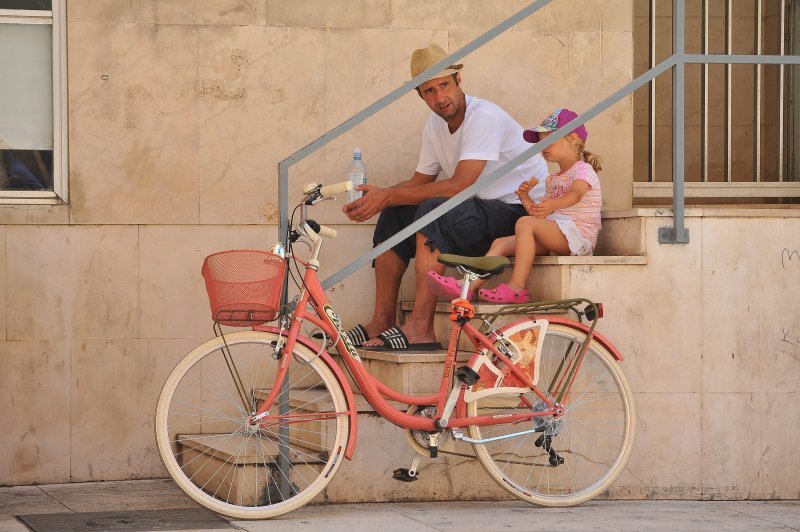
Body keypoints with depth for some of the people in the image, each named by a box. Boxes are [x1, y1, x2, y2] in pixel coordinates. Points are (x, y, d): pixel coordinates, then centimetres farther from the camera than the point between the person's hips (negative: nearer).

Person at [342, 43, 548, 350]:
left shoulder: (484, 117, -20)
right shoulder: (435, 125, 7)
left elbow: (458, 187, -27)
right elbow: (419, 182, 12)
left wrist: (388, 196, -24)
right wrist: (377, 197, -9)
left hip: (522, 213, -9)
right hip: (481, 214, 9)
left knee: (433, 211, -31)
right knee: (395, 215, -3)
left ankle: (421, 328, -33)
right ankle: (381, 323, -4)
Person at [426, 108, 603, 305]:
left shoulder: (583, 170, -2)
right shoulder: (552, 180, 27)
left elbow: (575, 194, -26)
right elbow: (541, 216, 22)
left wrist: (552, 205, -46)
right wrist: (526, 198, 7)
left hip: (579, 234, -9)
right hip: (554, 238, 9)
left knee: (525, 223, -29)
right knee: (501, 243, -5)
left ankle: (517, 287, -33)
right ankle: (468, 286, -22)